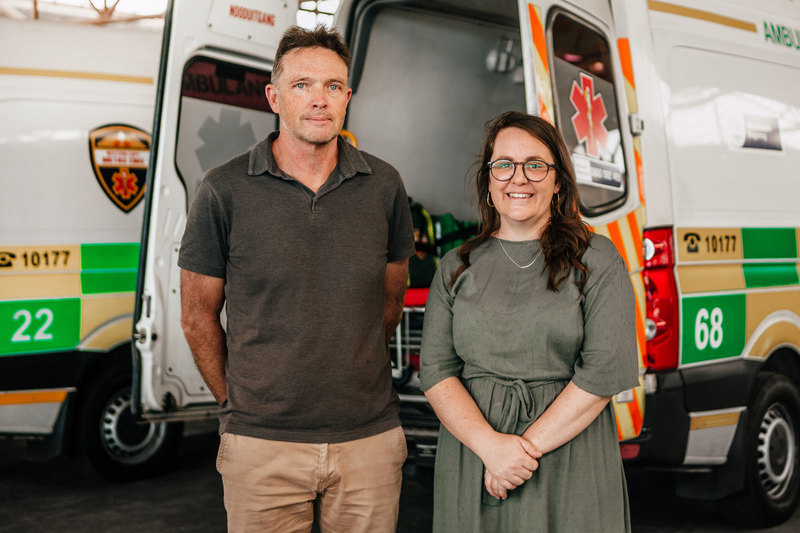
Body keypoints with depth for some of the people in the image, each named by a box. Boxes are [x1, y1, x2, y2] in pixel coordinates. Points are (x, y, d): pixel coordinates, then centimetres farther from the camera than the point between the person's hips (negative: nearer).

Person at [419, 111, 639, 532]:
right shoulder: (457, 267, 8)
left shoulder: (597, 260, 0)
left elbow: (605, 371, -9)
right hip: (470, 458, 2)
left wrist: (528, 445, -14)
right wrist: (490, 444, -15)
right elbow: (435, 370, 0)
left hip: (570, 466, -2)